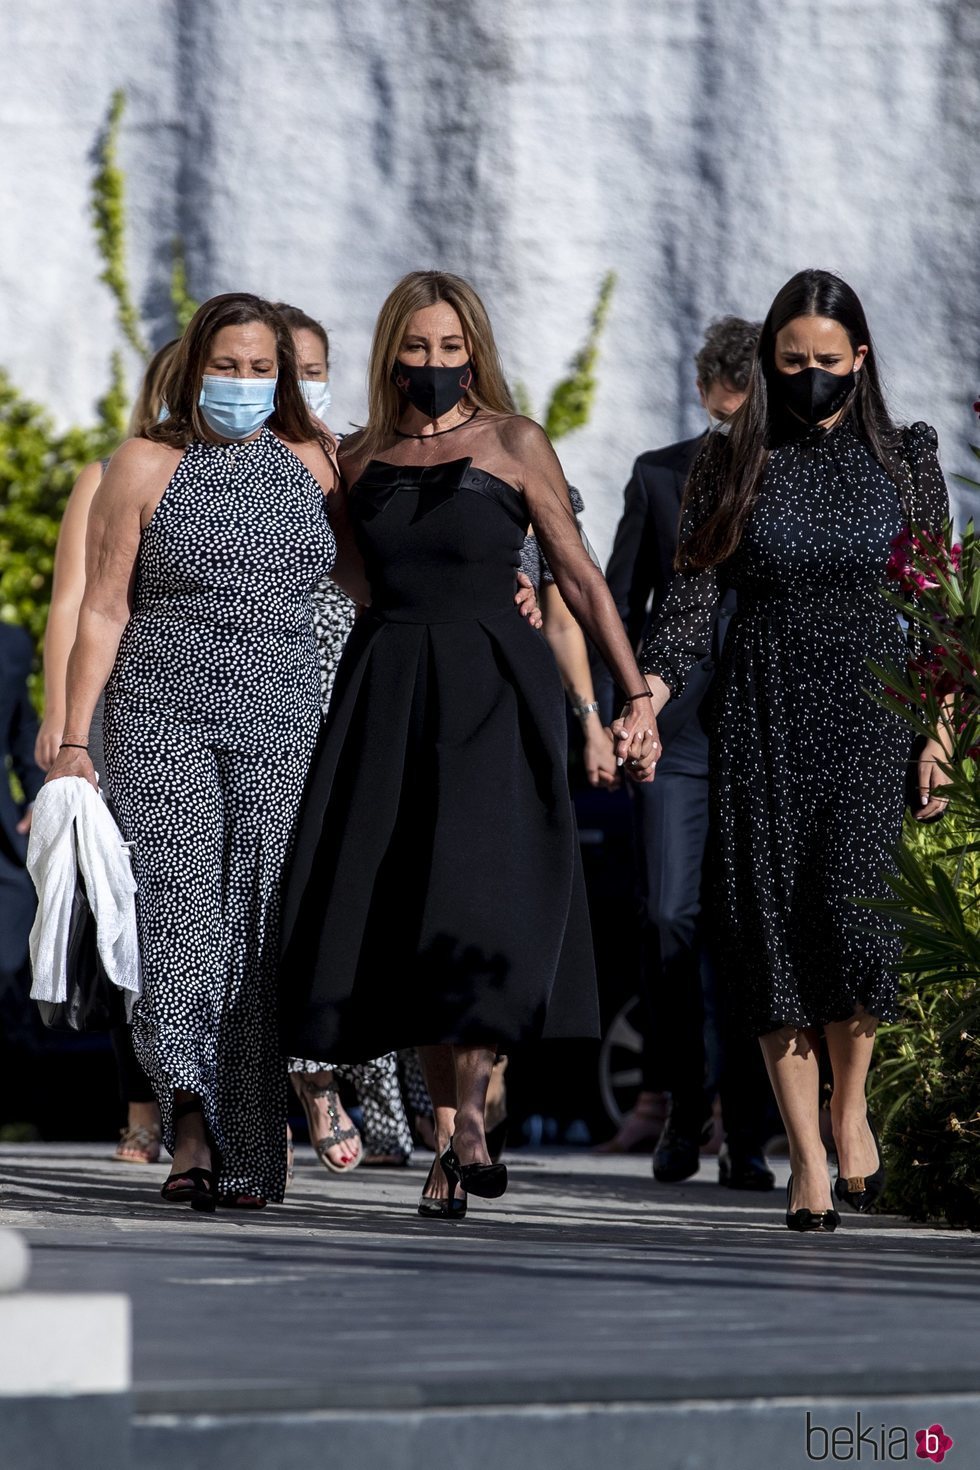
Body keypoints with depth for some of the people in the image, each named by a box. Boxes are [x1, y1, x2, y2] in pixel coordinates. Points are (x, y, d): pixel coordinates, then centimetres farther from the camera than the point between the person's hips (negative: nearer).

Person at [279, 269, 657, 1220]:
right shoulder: (359, 460, 11)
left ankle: (470, 1108, -14)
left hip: (490, 688, -4)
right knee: (396, 912, 0)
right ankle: (445, 1133, 8)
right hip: (384, 695, 4)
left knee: (479, 891, -18)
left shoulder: (511, 445, 1)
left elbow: (579, 576, 2)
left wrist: (636, 695, -1)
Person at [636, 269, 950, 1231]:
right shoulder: (731, 465, 6)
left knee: (855, 902, -18)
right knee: (774, 926, -4)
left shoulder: (905, 459, 7)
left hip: (870, 705, -1)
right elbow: (691, 598, 1)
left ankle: (850, 1104, 7)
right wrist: (647, 695, -15)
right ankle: (807, 1157, 3)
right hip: (763, 713, 1)